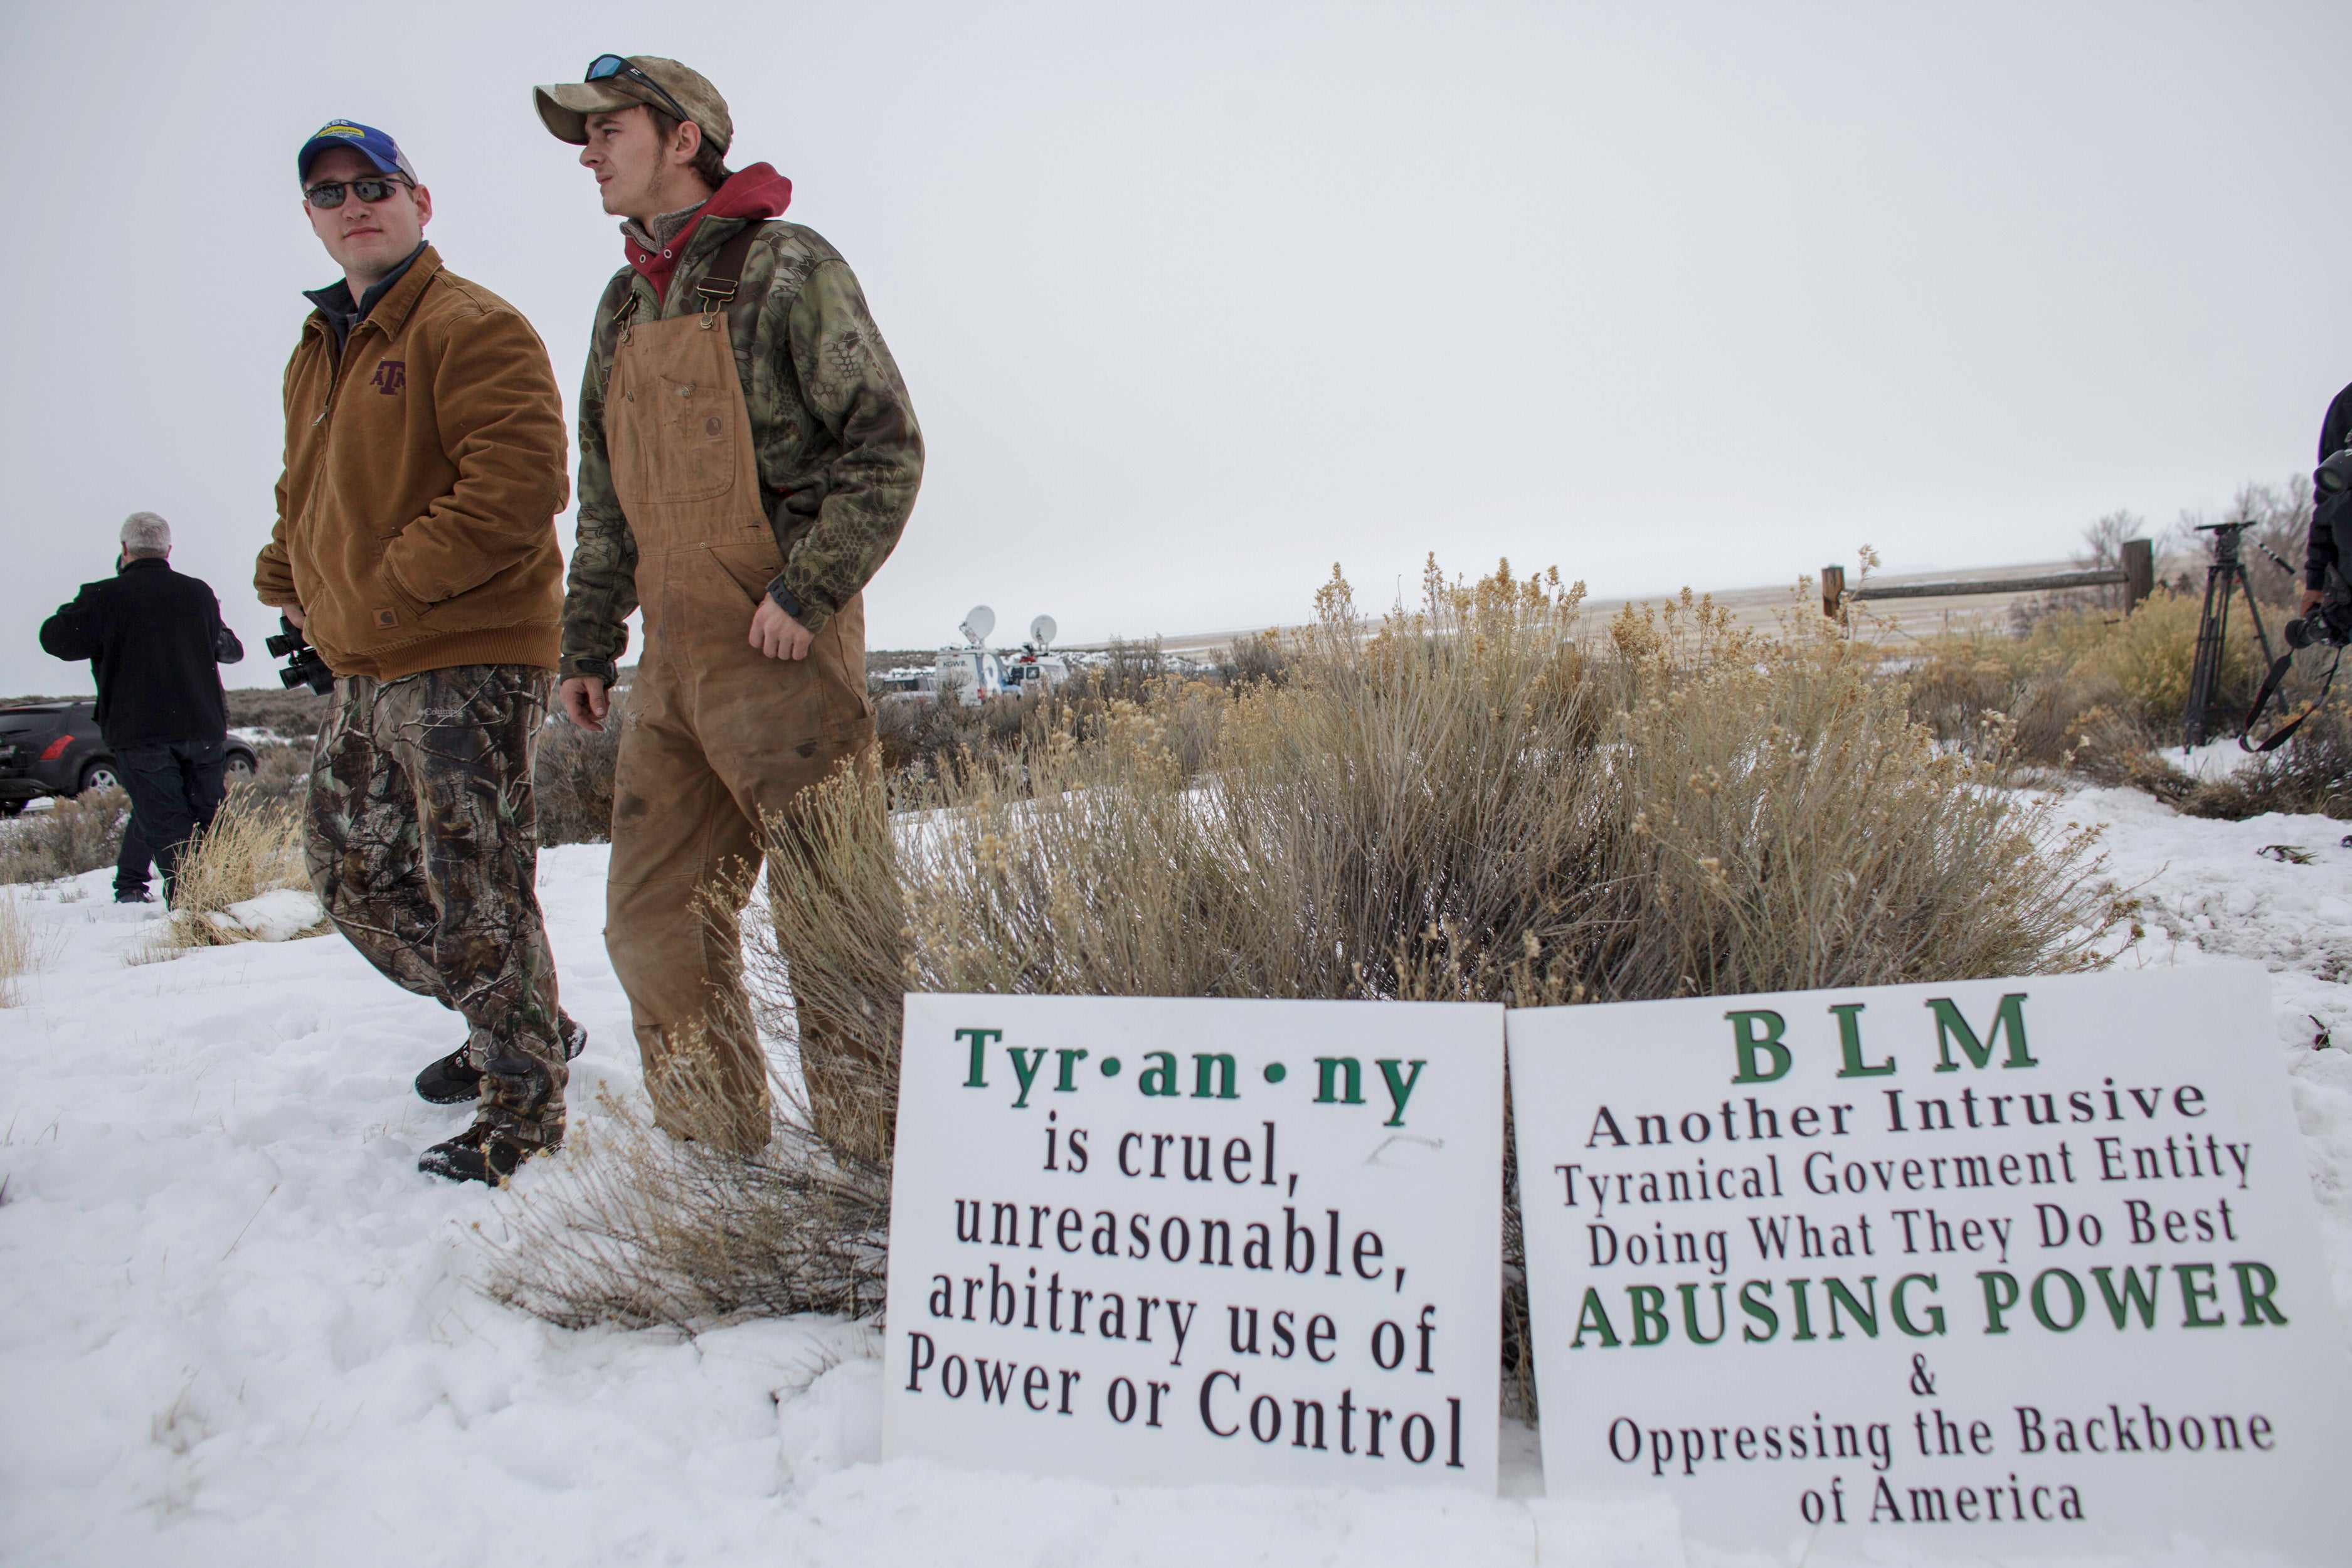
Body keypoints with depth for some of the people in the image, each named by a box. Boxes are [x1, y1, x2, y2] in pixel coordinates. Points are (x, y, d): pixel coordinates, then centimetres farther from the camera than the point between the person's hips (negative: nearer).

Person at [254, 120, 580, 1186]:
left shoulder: (472, 328, -8)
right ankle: (516, 1026, 31)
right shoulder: (316, 354, 20)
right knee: (350, 870, 16)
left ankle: (523, 1109, 8)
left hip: (468, 659, -10)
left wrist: (390, 590, -18)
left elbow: (516, 487, -20)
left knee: (474, 892, -7)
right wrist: (292, 587, 11)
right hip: (364, 670, 10)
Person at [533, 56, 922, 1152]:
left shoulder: (787, 267, -1)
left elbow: (887, 447, -9)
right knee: (654, 917, 8)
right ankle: (716, 1151, 23)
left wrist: (806, 590, -17)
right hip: (673, 653, 8)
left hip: (781, 642, -7)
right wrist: (587, 646, 20)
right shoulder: (623, 309, 20)